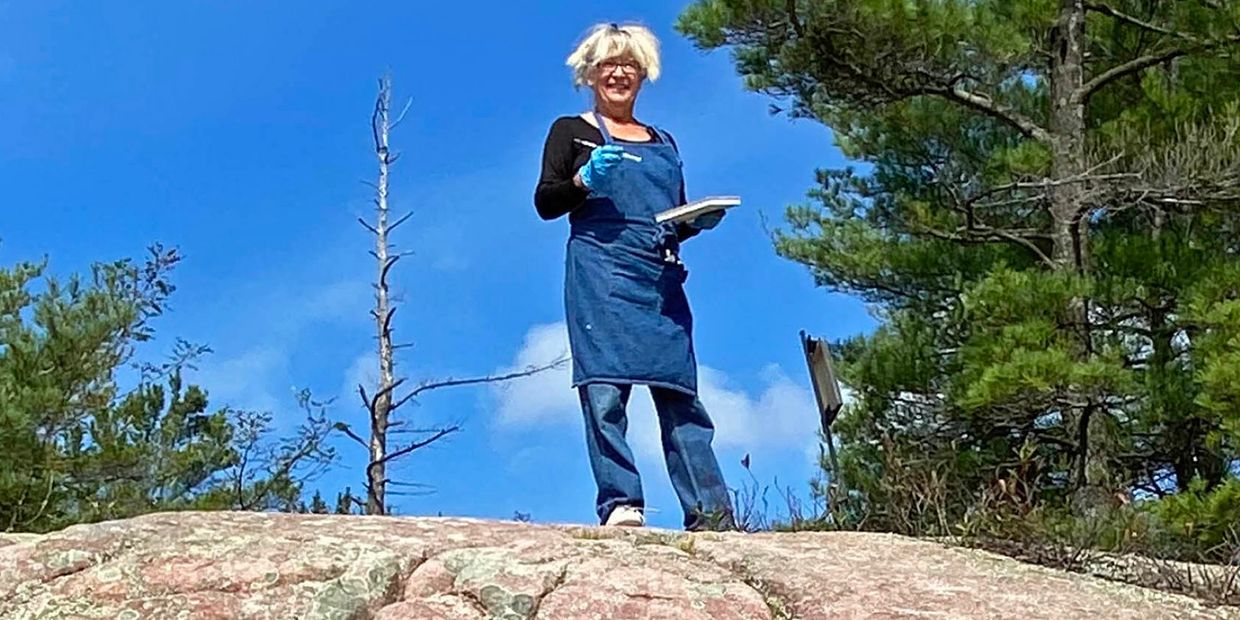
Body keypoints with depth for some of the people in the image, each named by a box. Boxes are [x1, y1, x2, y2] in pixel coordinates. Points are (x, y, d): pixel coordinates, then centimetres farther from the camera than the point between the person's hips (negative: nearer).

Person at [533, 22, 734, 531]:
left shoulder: (663, 143, 26)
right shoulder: (572, 131, 13)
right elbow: (545, 203, 4)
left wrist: (701, 221, 5)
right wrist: (584, 180, -15)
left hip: (661, 277, 4)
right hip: (599, 272, -4)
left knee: (680, 391, -4)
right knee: (604, 389, -14)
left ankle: (710, 512, -8)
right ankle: (620, 504, -16)